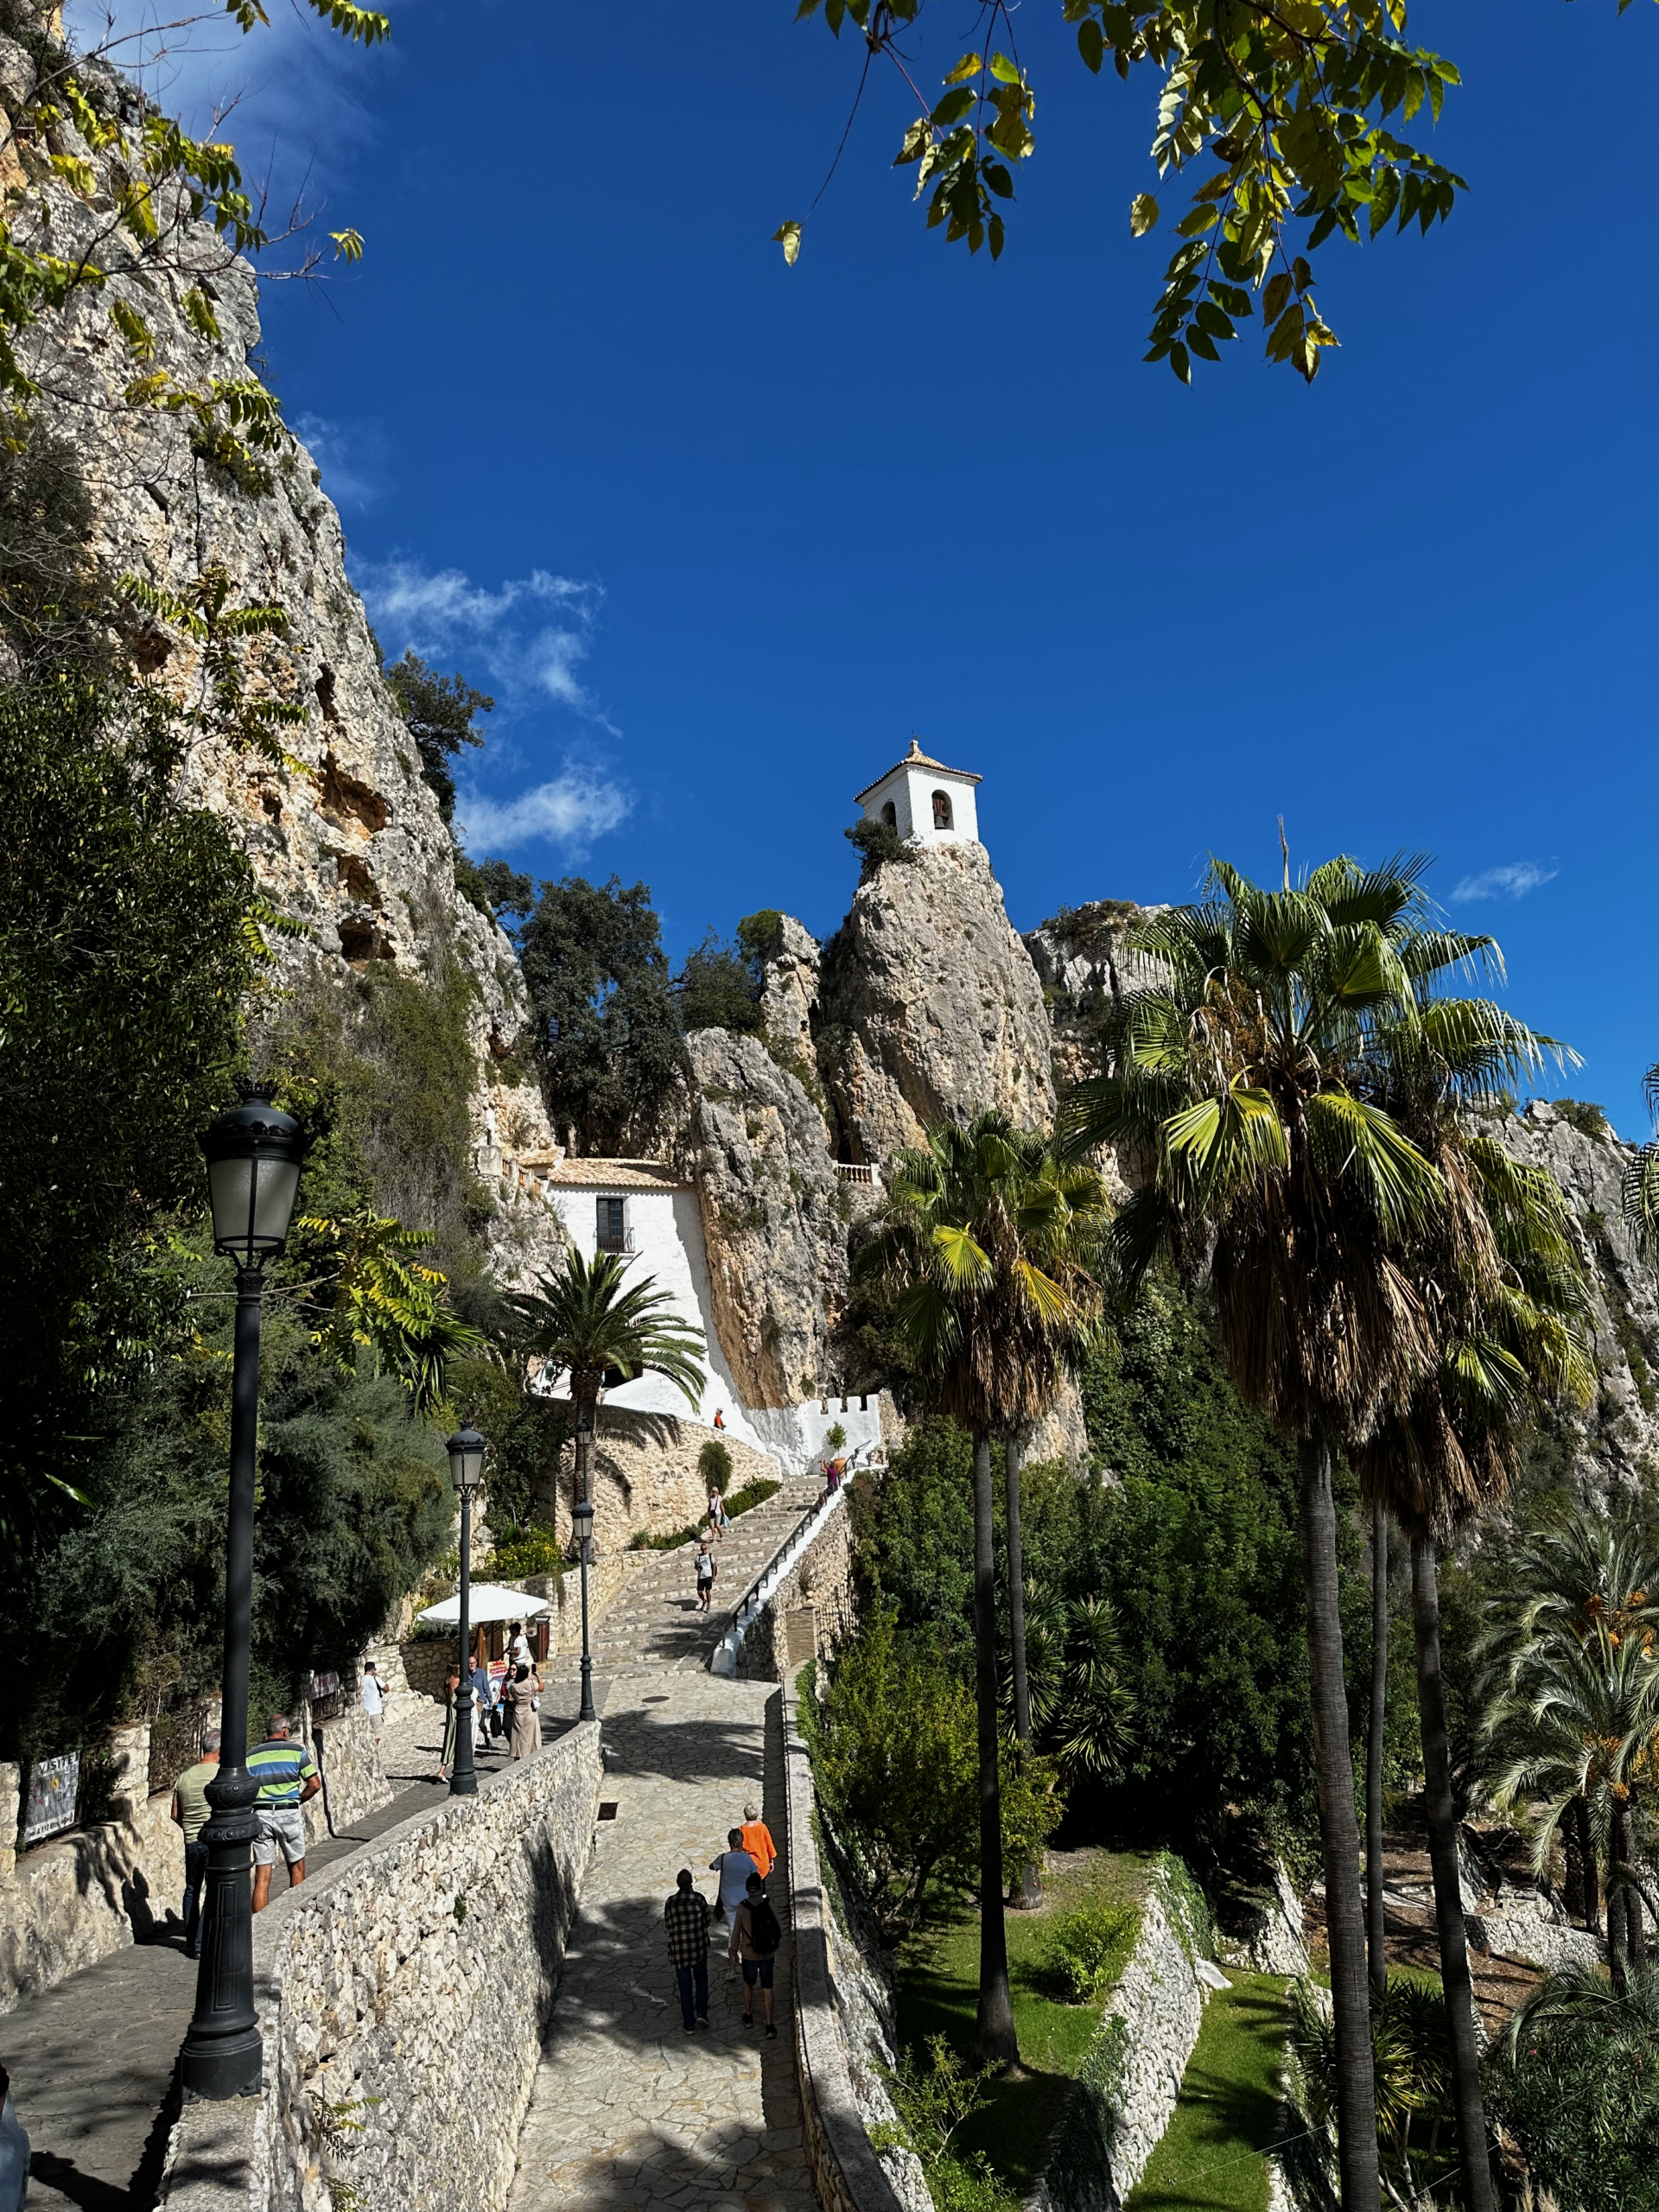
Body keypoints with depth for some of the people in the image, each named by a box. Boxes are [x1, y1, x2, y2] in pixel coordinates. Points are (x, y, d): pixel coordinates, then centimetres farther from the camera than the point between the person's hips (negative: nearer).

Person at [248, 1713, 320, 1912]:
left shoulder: (251, 1755, 7)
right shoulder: (297, 1751, 0)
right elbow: (315, 1784, -2)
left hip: (261, 1814, 2)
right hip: (289, 1813, -2)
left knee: (262, 1876, 5)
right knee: (296, 1868, 15)